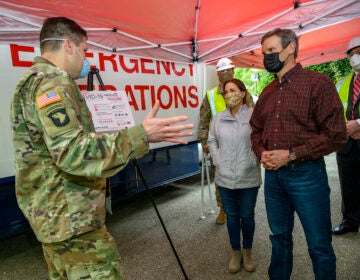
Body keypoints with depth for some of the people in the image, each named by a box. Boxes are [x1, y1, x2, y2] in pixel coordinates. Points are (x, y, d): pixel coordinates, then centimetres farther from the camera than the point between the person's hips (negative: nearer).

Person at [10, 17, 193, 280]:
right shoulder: (51, 81, -16)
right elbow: (71, 152, -28)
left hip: (55, 213, 11)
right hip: (70, 215, -11)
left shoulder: (35, 81, 17)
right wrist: (140, 136, -30)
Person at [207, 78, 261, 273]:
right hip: (225, 177, 3)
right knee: (232, 216, 14)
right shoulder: (218, 118, 6)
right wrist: (217, 160, 0)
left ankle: (247, 251, 34)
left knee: (247, 216, 11)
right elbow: (211, 141, 11)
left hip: (248, 177, -2)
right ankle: (235, 252, 32)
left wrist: (253, 161, -11)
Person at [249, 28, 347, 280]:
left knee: (319, 245, 9)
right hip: (273, 174, 6)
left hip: (306, 174, -6)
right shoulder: (267, 93, 11)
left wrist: (291, 154, -17)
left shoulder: (318, 83, -9)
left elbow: (336, 135, -14)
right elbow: (256, 130, 19)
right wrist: (262, 153, -2)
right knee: (279, 236, 20)